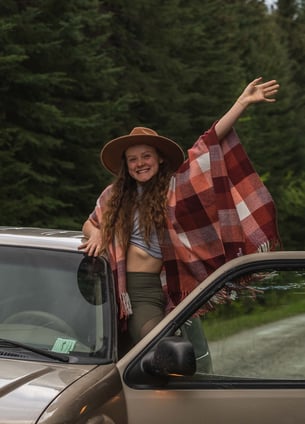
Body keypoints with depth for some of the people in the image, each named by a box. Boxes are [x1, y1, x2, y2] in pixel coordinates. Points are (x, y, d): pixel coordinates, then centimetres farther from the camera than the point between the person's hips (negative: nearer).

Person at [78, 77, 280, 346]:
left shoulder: (175, 187, 2)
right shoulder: (115, 196, 10)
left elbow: (209, 145, -5)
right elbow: (91, 223, 27)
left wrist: (243, 102, -10)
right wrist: (96, 235, 1)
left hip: (167, 287, 0)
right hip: (138, 291, 0)